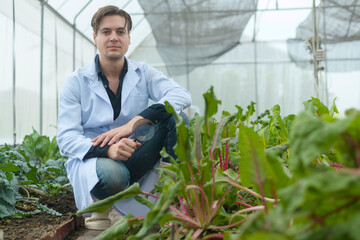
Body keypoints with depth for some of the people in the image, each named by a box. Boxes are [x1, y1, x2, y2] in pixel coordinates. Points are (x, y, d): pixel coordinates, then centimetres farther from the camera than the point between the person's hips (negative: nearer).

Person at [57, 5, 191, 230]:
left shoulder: (143, 73, 4)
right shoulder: (76, 82, -1)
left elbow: (182, 95, -15)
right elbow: (66, 139, -10)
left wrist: (133, 123, -28)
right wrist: (108, 149, -31)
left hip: (134, 156, 2)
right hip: (91, 159, -2)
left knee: (174, 117, -20)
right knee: (111, 173, -39)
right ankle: (99, 203, -2)